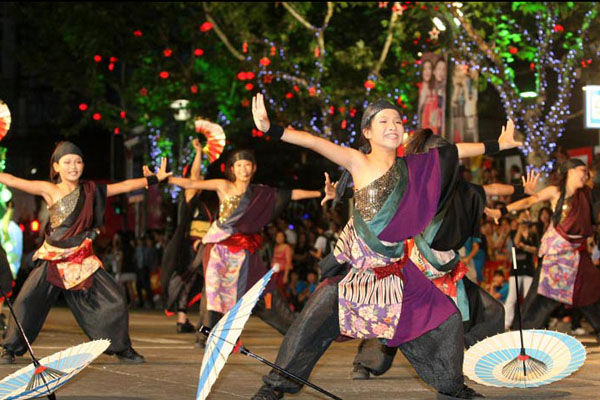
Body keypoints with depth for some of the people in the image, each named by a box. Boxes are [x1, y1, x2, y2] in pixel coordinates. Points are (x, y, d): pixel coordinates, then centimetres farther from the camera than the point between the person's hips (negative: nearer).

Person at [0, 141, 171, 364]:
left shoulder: (90, 190, 7)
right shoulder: (49, 190, -2)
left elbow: (124, 186, 12)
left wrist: (156, 178, 13)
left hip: (82, 260, 3)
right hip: (53, 259, -2)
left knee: (114, 301, -3)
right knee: (26, 301, -12)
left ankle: (121, 349, 14)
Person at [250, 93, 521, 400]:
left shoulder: (413, 166, 5)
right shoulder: (358, 163, -8)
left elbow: (454, 152, 15)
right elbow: (315, 143, -19)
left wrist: (497, 145, 23)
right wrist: (270, 129, -31)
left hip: (396, 269, 5)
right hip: (355, 268, -5)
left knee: (445, 320, 7)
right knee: (313, 322, -14)